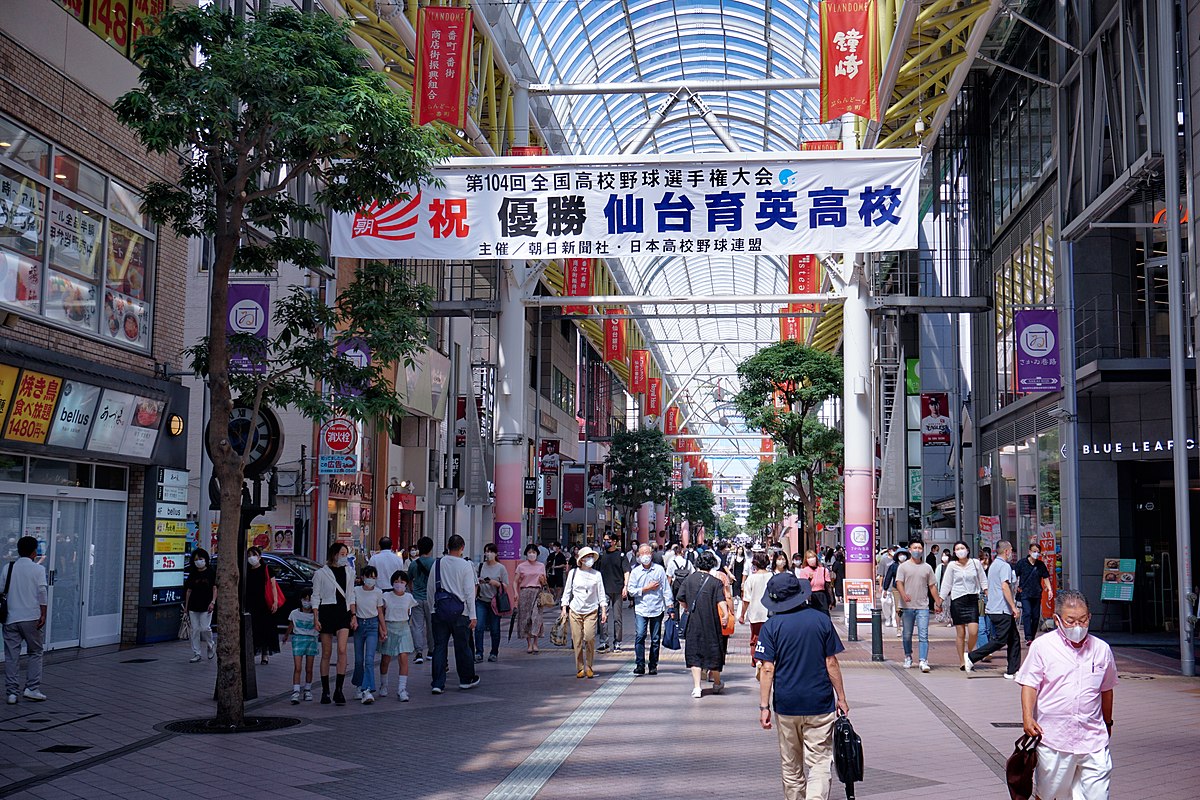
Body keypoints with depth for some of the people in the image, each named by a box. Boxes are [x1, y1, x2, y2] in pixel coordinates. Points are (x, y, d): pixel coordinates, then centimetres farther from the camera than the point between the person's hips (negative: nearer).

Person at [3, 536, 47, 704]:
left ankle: (11, 692, 5)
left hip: (11, 619, 3)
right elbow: (42, 592, -10)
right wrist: (43, 615, -6)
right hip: (32, 618, -3)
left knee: (11, 656, 6)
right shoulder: (38, 569, -4)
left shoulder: (8, 568, 6)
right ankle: (32, 688, 2)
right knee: (35, 652, 10)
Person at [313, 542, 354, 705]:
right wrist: (316, 619, -6)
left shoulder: (348, 573, 11)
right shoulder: (321, 573, 0)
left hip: (343, 613, 2)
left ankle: (338, 689, -14)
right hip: (326, 612, -2)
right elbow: (316, 597, 1)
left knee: (342, 650, -16)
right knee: (326, 653, 4)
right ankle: (325, 691, 13)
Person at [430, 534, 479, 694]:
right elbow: (469, 591, -7)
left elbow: (431, 588, 8)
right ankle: (466, 680, 23)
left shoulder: (437, 564, 4)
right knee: (462, 647, 10)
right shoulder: (465, 565, -6)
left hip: (438, 611, 3)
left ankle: (438, 683, 3)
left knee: (439, 647, 5)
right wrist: (473, 616, -5)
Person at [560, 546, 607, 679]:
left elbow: (601, 594, 9)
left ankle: (589, 667, 0)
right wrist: (564, 609, 5)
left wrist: (603, 610, 4)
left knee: (590, 637, -15)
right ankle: (580, 668, 9)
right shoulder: (573, 573, 4)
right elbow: (567, 592, 10)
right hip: (575, 610, 0)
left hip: (591, 611, 0)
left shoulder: (596, 574, 6)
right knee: (577, 640, -1)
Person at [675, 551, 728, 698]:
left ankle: (696, 687, -3)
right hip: (711, 623, -1)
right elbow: (721, 602, -19)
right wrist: (726, 615, -20)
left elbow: (681, 600, 4)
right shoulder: (716, 582, -6)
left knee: (694, 654, 7)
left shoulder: (689, 579, 0)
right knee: (714, 650, 14)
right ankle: (717, 684, 31)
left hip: (693, 623, 1)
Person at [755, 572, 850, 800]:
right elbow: (831, 663, -1)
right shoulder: (822, 620, -3)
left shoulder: (772, 626, -5)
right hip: (820, 704, 0)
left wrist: (764, 706, -3)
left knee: (790, 766, 15)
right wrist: (841, 698, 9)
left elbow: (767, 669, -8)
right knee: (819, 763, 0)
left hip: (786, 705, 0)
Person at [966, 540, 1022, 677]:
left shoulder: (993, 565, 20)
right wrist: (1014, 607, -21)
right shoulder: (1005, 566, -11)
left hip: (994, 608, 10)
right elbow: (1005, 587, -22)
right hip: (1002, 610, -10)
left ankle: (1012, 671, 9)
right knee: (1000, 640, -10)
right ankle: (972, 657, -8)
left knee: (1014, 639, 10)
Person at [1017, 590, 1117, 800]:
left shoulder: (1102, 649, 8)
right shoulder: (1042, 646, -1)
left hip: (1093, 737, 2)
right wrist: (1028, 717, -15)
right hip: (1053, 736, -2)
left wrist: (1108, 723, 29)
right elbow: (1029, 684, -2)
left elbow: (1106, 689, 20)